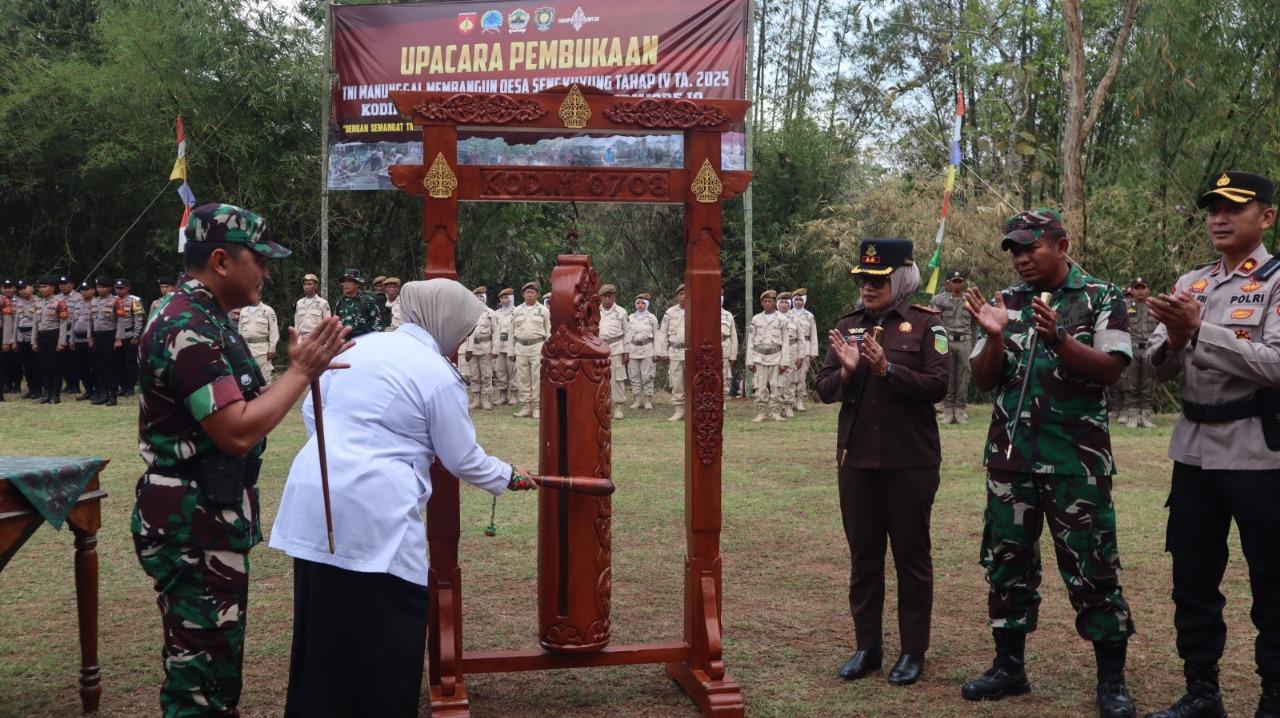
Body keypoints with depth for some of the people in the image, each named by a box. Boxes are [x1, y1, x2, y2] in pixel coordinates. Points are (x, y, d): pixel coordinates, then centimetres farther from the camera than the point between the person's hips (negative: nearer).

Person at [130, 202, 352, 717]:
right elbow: (238, 431, -26)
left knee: (213, 657, 21)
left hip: (211, 518, 10)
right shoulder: (187, 330, -20)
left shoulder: (206, 321, 13)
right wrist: (302, 371, -17)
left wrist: (305, 368, 2)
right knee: (202, 669, -1)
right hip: (192, 524, -10)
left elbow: (239, 410, 13)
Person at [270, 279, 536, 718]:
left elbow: (312, 412, 20)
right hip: (372, 512, -7)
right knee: (386, 636, 5)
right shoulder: (439, 376, -5)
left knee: (323, 627, 17)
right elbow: (463, 460, 3)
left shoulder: (361, 345, 14)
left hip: (312, 499, 8)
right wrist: (508, 477, 20)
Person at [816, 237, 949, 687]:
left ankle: (913, 651, 18)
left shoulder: (926, 324, -4)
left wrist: (887, 369, -23)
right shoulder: (848, 325, 7)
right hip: (856, 459, 4)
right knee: (863, 557, 10)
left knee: (912, 557, 7)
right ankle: (867, 647, 22)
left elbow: (937, 385, -13)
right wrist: (847, 372, -16)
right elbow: (824, 389, 4)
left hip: (911, 460, -4)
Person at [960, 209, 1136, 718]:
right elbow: (984, 381, 6)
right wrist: (996, 336, -12)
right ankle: (1009, 666, 21)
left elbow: (1111, 370, -11)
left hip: (1076, 459, -4)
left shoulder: (1102, 298, -2)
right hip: (1010, 457, 4)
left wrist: (1057, 339, -24)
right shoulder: (1005, 303, 9)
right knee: (1007, 563, 10)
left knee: (1092, 567, 0)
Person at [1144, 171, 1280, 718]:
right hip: (1194, 452, 6)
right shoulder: (1189, 283, 11)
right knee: (1192, 580, 12)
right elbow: (1158, 368, 7)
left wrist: (1200, 330, -22)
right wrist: (1174, 339, -14)